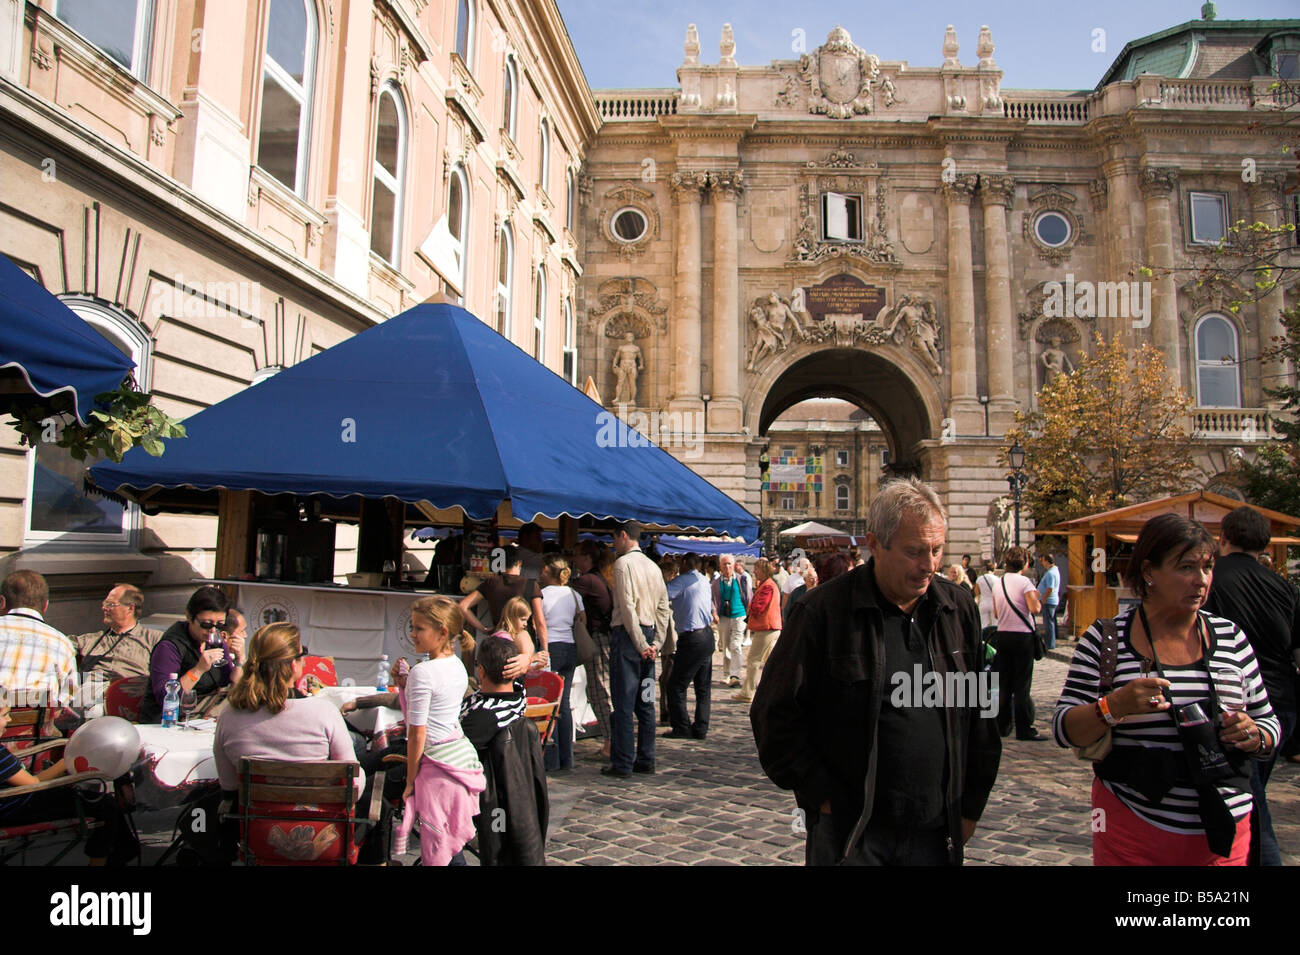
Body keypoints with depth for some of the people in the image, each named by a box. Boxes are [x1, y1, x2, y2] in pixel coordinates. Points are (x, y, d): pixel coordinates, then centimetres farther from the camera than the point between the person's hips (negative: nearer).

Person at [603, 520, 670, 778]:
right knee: (645, 701, 11)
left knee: (624, 702, -3)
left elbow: (627, 607, -17)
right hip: (648, 635, 8)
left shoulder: (623, 563, -9)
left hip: (628, 634, -7)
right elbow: (663, 608, 12)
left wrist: (640, 644, -14)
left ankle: (623, 763, 1)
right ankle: (646, 760, 16)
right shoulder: (653, 566, 14)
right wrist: (655, 642, 8)